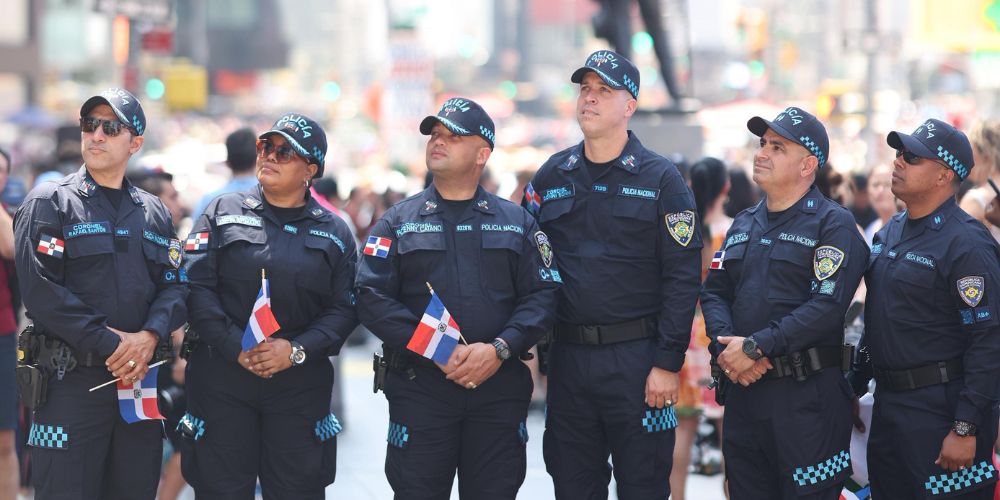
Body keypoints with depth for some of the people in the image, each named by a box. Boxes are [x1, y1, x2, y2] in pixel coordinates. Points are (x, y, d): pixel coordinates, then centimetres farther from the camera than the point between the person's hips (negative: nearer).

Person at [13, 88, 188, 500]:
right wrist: (109, 343, -17)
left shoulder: (153, 213, 16)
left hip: (140, 376, 5)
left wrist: (149, 336, -13)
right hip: (71, 379, -5)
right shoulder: (49, 203, -1)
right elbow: (40, 289, -12)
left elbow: (175, 285, 8)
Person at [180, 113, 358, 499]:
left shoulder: (335, 232, 10)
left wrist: (296, 350, -13)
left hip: (300, 383, 1)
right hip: (222, 377, -1)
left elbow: (344, 308, 3)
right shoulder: (222, 213, 6)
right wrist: (238, 348, -15)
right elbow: (197, 287, -4)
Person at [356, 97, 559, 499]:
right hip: (419, 387, -1)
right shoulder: (398, 222, 8)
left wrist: (499, 349, -14)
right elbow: (372, 298, -3)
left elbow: (543, 294, 3)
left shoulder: (517, 222, 12)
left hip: (500, 386, 1)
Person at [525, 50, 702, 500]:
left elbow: (682, 277, -7)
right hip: (567, 357, 4)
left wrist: (668, 362, -13)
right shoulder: (552, 176, 10)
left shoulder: (661, 179, -3)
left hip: (636, 358, -4)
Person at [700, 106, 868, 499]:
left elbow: (827, 306, -18)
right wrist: (725, 346, -9)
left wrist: (754, 347, -20)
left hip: (807, 397, -7)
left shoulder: (833, 224, -6)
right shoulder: (744, 224, 18)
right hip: (741, 390, 7)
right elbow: (714, 291, 12)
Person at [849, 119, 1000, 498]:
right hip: (887, 403, 9)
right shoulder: (890, 233, 12)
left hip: (940, 408, -9)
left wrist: (966, 429, -22)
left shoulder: (966, 244, -15)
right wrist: (855, 385, 21)